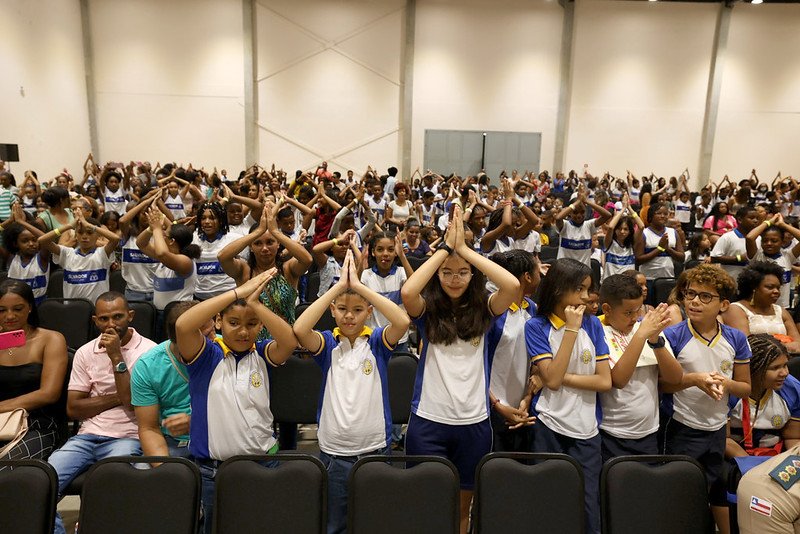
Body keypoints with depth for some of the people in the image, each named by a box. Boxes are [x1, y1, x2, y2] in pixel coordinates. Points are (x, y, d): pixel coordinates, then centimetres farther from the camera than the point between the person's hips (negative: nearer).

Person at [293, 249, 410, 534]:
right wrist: (339, 285, -22)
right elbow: (299, 329, -23)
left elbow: (403, 321, -23)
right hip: (333, 454, 1)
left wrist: (359, 285, -22)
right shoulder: (327, 343, -2)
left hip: (375, 451, 0)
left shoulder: (377, 341, -3)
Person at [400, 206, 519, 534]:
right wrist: (445, 247, -18)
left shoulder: (482, 310, 0)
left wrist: (464, 248, -17)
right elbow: (407, 291, -26)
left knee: (462, 506, 19)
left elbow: (513, 285, -19)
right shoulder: (426, 311, -4)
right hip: (428, 422, -2)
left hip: (474, 423, 2)